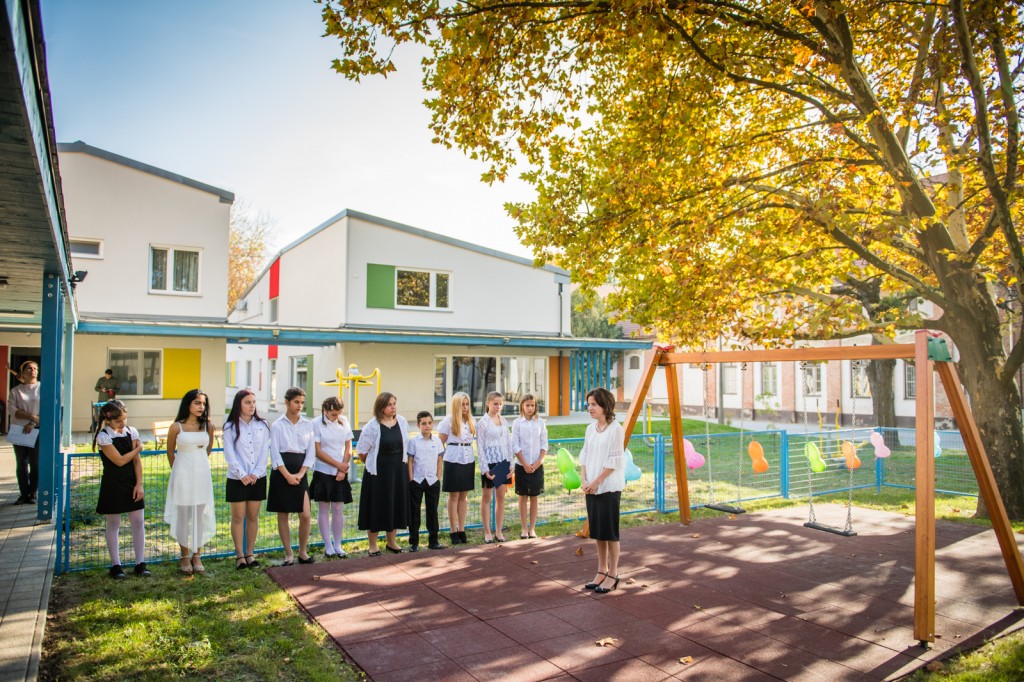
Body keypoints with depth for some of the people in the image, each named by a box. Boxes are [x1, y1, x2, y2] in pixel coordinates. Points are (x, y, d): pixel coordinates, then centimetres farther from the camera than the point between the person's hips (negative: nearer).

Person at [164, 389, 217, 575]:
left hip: (202, 475, 2)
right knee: (183, 515, 5)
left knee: (201, 515, 6)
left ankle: (196, 556, 17)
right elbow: (170, 453, 8)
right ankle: (184, 557, 18)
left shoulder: (208, 426, 1)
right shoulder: (176, 427, -6)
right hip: (183, 475, -2)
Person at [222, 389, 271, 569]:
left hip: (258, 478, 2)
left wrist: (256, 473, -9)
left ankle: (250, 553, 17)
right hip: (237, 479, -2)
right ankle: (240, 555, 12)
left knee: (253, 516, 8)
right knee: (238, 517, 3)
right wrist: (242, 475, -12)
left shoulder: (262, 425, 4)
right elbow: (229, 454, -5)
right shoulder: (230, 427, -1)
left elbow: (265, 452, 1)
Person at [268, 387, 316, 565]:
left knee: (306, 516, -3)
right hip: (281, 473, -2)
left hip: (300, 473, 2)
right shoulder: (278, 425, -1)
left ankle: (303, 552, 14)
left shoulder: (308, 425, 6)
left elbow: (311, 452, 4)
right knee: (283, 515, 5)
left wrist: (300, 474, -7)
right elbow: (275, 453, -5)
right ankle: (288, 554, 17)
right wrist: (287, 475, -13)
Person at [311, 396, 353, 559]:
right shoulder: (316, 424, -8)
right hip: (323, 472, -3)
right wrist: (339, 464, -9)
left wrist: (343, 470, -4)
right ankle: (328, 546, 13)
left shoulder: (344, 422, 4)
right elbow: (318, 452, -9)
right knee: (324, 510, 5)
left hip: (341, 473, 3)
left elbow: (348, 448, 6)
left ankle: (338, 545, 14)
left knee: (338, 509, 5)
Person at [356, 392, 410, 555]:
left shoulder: (402, 422, 0)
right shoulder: (372, 426, -14)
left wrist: (397, 461, 11)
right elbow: (361, 452, -8)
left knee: (396, 505, 12)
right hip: (378, 472, -4)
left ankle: (391, 541, 30)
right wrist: (373, 464, 4)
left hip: (398, 470, 5)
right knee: (377, 507, 3)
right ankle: (372, 545, 18)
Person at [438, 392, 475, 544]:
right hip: (453, 462, -5)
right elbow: (439, 443, -4)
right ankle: (453, 531, 10)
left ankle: (461, 530, 15)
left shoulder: (471, 421, 10)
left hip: (468, 461, 5)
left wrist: (473, 459, 6)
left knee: (464, 496, 8)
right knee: (454, 496, 3)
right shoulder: (448, 421, -5)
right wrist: (442, 458, -8)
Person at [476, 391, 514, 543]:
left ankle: (498, 531, 17)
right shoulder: (482, 422, -6)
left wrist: (511, 464, 5)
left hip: (503, 462, 5)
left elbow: (508, 443, 11)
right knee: (487, 498, 6)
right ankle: (487, 532, 15)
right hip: (490, 462, -5)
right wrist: (485, 468, -12)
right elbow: (480, 447, -7)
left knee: (501, 497, 8)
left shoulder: (504, 421, 8)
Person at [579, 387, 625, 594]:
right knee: (597, 531, 12)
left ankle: (612, 575, 12)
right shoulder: (590, 429, 9)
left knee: (609, 531, 1)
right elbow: (584, 455, 10)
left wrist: (596, 482, -14)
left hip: (609, 487, -6)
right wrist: (584, 480, -2)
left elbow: (614, 461, -14)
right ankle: (602, 571, 24)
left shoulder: (615, 429, -11)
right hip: (591, 488, 6)